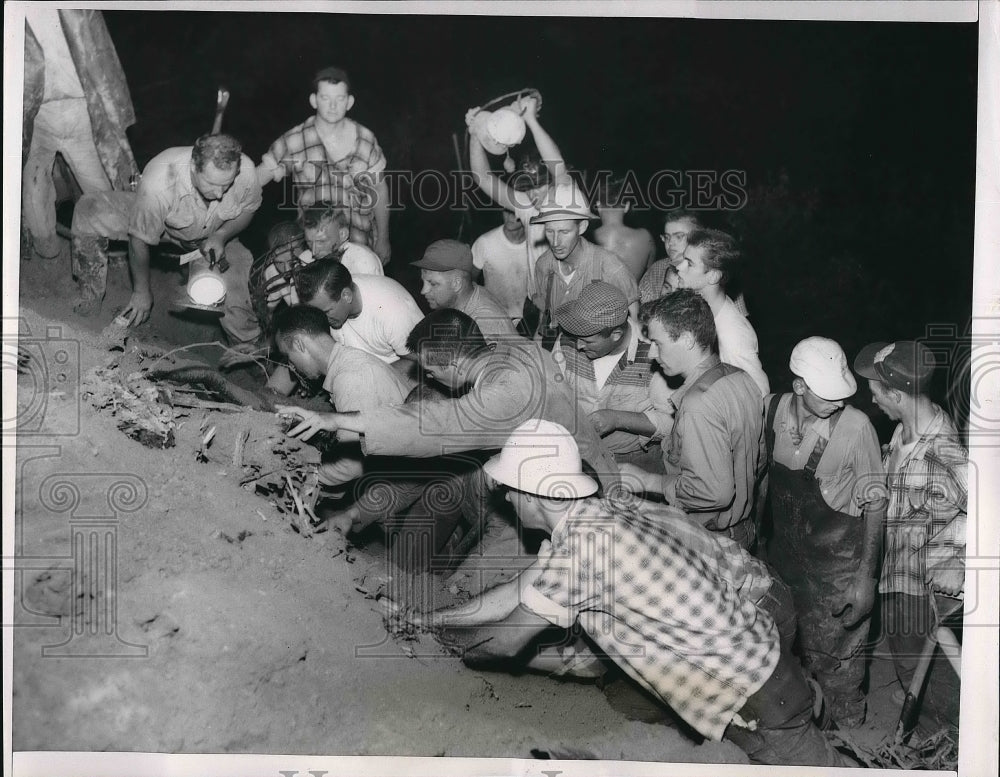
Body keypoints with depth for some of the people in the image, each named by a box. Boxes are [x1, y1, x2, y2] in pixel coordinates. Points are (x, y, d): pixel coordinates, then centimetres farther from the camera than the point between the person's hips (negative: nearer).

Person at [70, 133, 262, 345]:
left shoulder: (245, 172, -34)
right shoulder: (157, 184, -41)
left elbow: (248, 209, -9)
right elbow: (140, 240, -24)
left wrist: (221, 236, -26)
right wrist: (142, 291, -12)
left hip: (216, 235, 1)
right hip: (160, 225, 0)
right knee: (89, 211, -20)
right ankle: (91, 299, -6)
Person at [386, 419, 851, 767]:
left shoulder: (580, 543, -26)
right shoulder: (603, 514, 2)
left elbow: (506, 642, -13)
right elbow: (519, 593, 12)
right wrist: (425, 618, 19)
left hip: (757, 701, -8)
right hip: (756, 658, 8)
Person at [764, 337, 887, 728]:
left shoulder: (855, 426, -21)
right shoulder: (771, 409, -9)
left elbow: (875, 504, -13)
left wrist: (867, 578, -15)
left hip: (838, 564, -5)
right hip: (784, 555, 5)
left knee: (837, 661, 6)